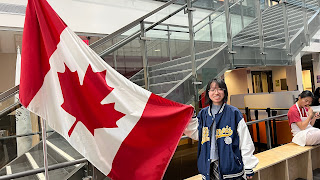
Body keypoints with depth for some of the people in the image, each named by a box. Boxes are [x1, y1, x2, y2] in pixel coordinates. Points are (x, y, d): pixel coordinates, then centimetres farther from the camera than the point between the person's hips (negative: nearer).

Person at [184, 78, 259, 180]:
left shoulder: (234, 113, -4)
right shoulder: (202, 114, 6)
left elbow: (245, 141, -2)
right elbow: (197, 135, 15)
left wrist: (248, 168, -1)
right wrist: (190, 117, 4)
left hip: (231, 166, -2)